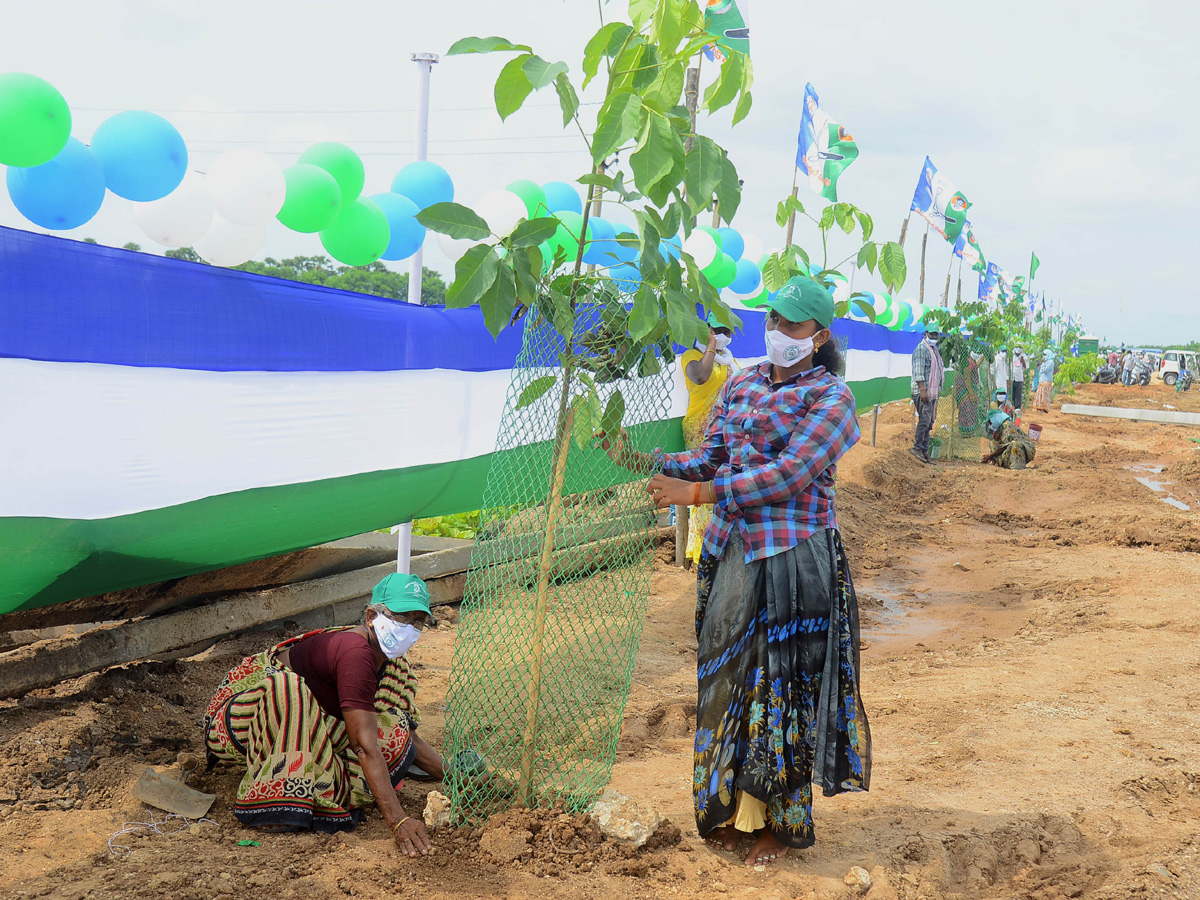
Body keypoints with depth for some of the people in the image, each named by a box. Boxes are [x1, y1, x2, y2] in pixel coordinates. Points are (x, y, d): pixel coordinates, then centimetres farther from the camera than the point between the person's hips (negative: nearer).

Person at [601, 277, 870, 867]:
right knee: (730, 679, 11)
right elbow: (710, 459, 7)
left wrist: (697, 492, -23)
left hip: (793, 558, -5)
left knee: (783, 685, 2)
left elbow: (788, 475, -19)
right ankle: (734, 807, 25)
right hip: (732, 552, 6)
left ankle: (783, 822, 16)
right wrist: (640, 459, -8)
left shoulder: (831, 397, -7)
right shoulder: (742, 384, 11)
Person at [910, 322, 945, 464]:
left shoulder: (934, 350, 21)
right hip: (923, 391, -9)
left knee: (929, 422, 7)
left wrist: (937, 392, 23)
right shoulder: (921, 349, -8)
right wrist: (922, 389, -24)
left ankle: (925, 451, 9)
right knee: (925, 419, -15)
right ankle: (917, 448, -10)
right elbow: (919, 371, -16)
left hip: (932, 392, 9)